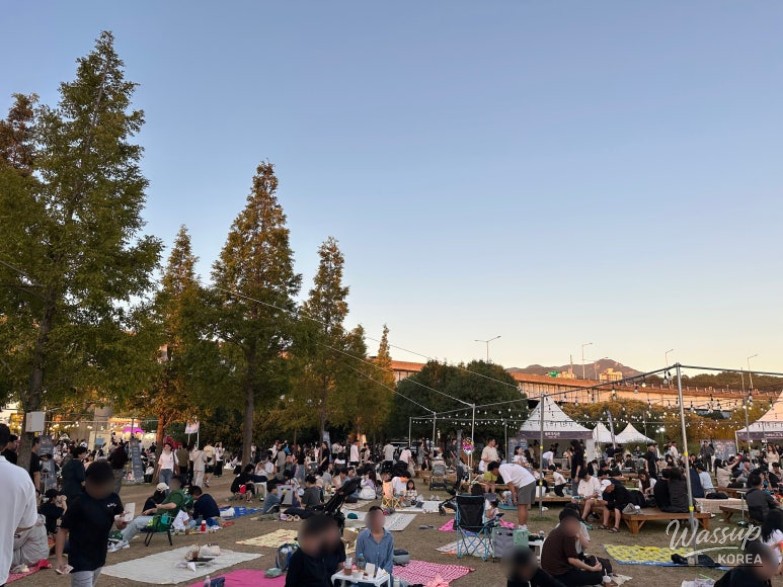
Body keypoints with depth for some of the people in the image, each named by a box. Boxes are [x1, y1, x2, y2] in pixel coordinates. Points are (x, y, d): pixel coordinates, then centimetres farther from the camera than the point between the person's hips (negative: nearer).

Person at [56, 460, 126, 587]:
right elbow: (63, 530, -15)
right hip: (81, 560, -6)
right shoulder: (80, 503, -21)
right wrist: (59, 558, -21)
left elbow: (119, 521, 6)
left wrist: (121, 521, -17)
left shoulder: (113, 498, -7)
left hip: (99, 557, 6)